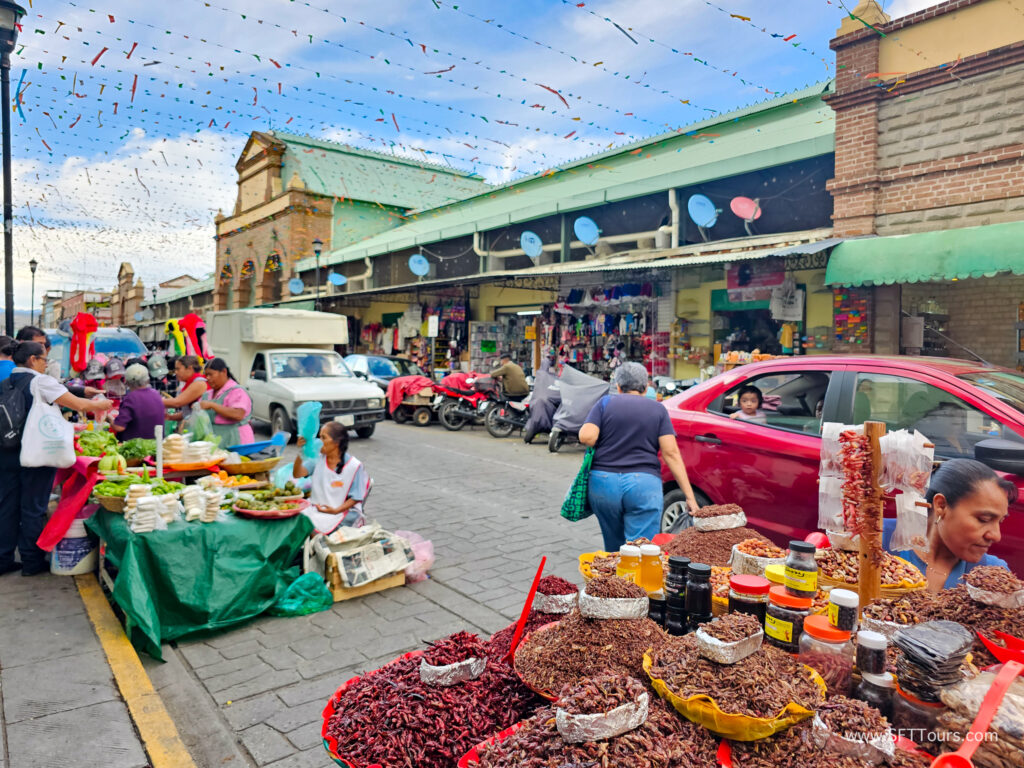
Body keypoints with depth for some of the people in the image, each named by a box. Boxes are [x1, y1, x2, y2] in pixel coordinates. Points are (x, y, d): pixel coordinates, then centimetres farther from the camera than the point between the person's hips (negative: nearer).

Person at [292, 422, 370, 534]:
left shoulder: (355, 466, -9)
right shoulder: (318, 459, 6)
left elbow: (355, 498, -7)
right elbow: (297, 474, -4)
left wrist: (336, 511, -20)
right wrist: (300, 452, -18)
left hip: (342, 511, -5)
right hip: (315, 507, 5)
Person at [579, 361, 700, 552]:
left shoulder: (605, 403, 7)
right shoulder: (658, 409, 8)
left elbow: (586, 437, -7)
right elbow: (671, 453, -1)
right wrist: (690, 496, -1)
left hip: (603, 482, 2)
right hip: (644, 484, -1)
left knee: (613, 547, 18)